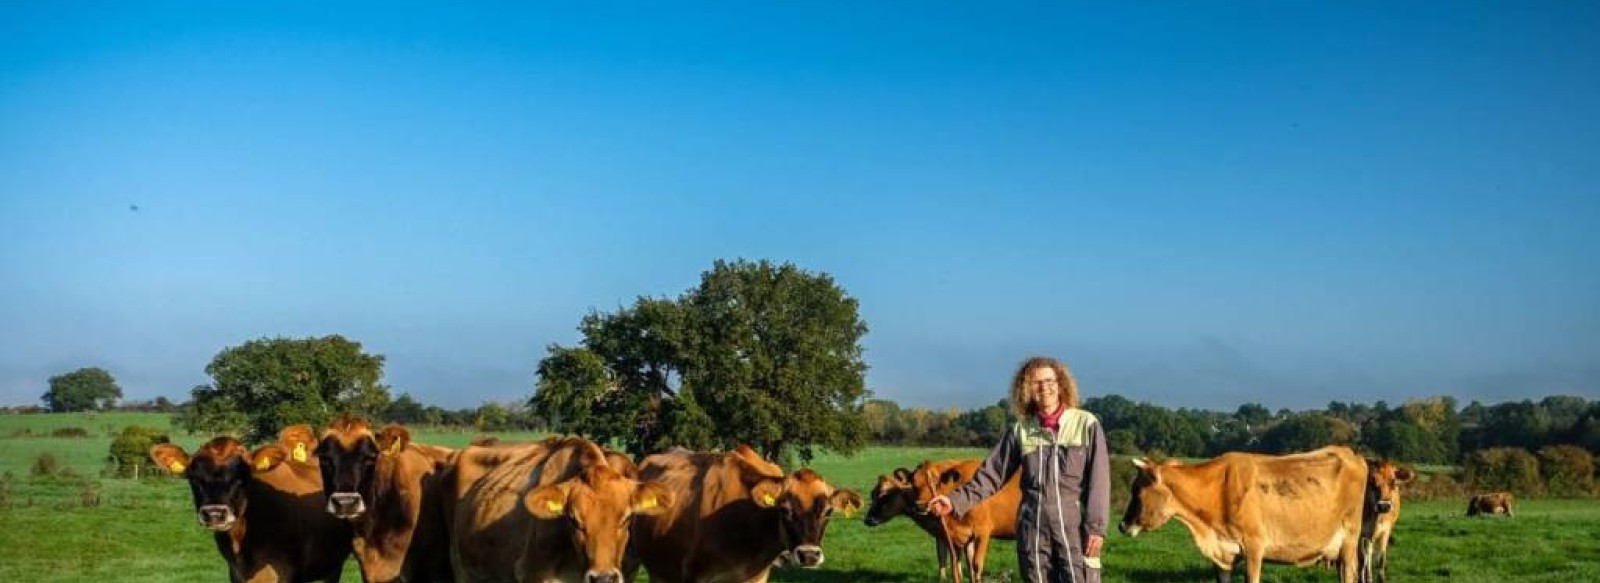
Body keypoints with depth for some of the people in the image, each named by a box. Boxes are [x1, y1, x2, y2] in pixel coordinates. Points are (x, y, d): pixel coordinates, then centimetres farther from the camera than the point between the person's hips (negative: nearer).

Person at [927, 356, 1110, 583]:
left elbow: (1098, 479, -3)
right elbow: (991, 473, 7)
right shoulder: (1020, 430, 7)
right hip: (1033, 530, 3)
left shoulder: (1086, 424, 0)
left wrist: (1096, 527, -10)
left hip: (1075, 528, -3)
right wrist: (955, 501, -4)